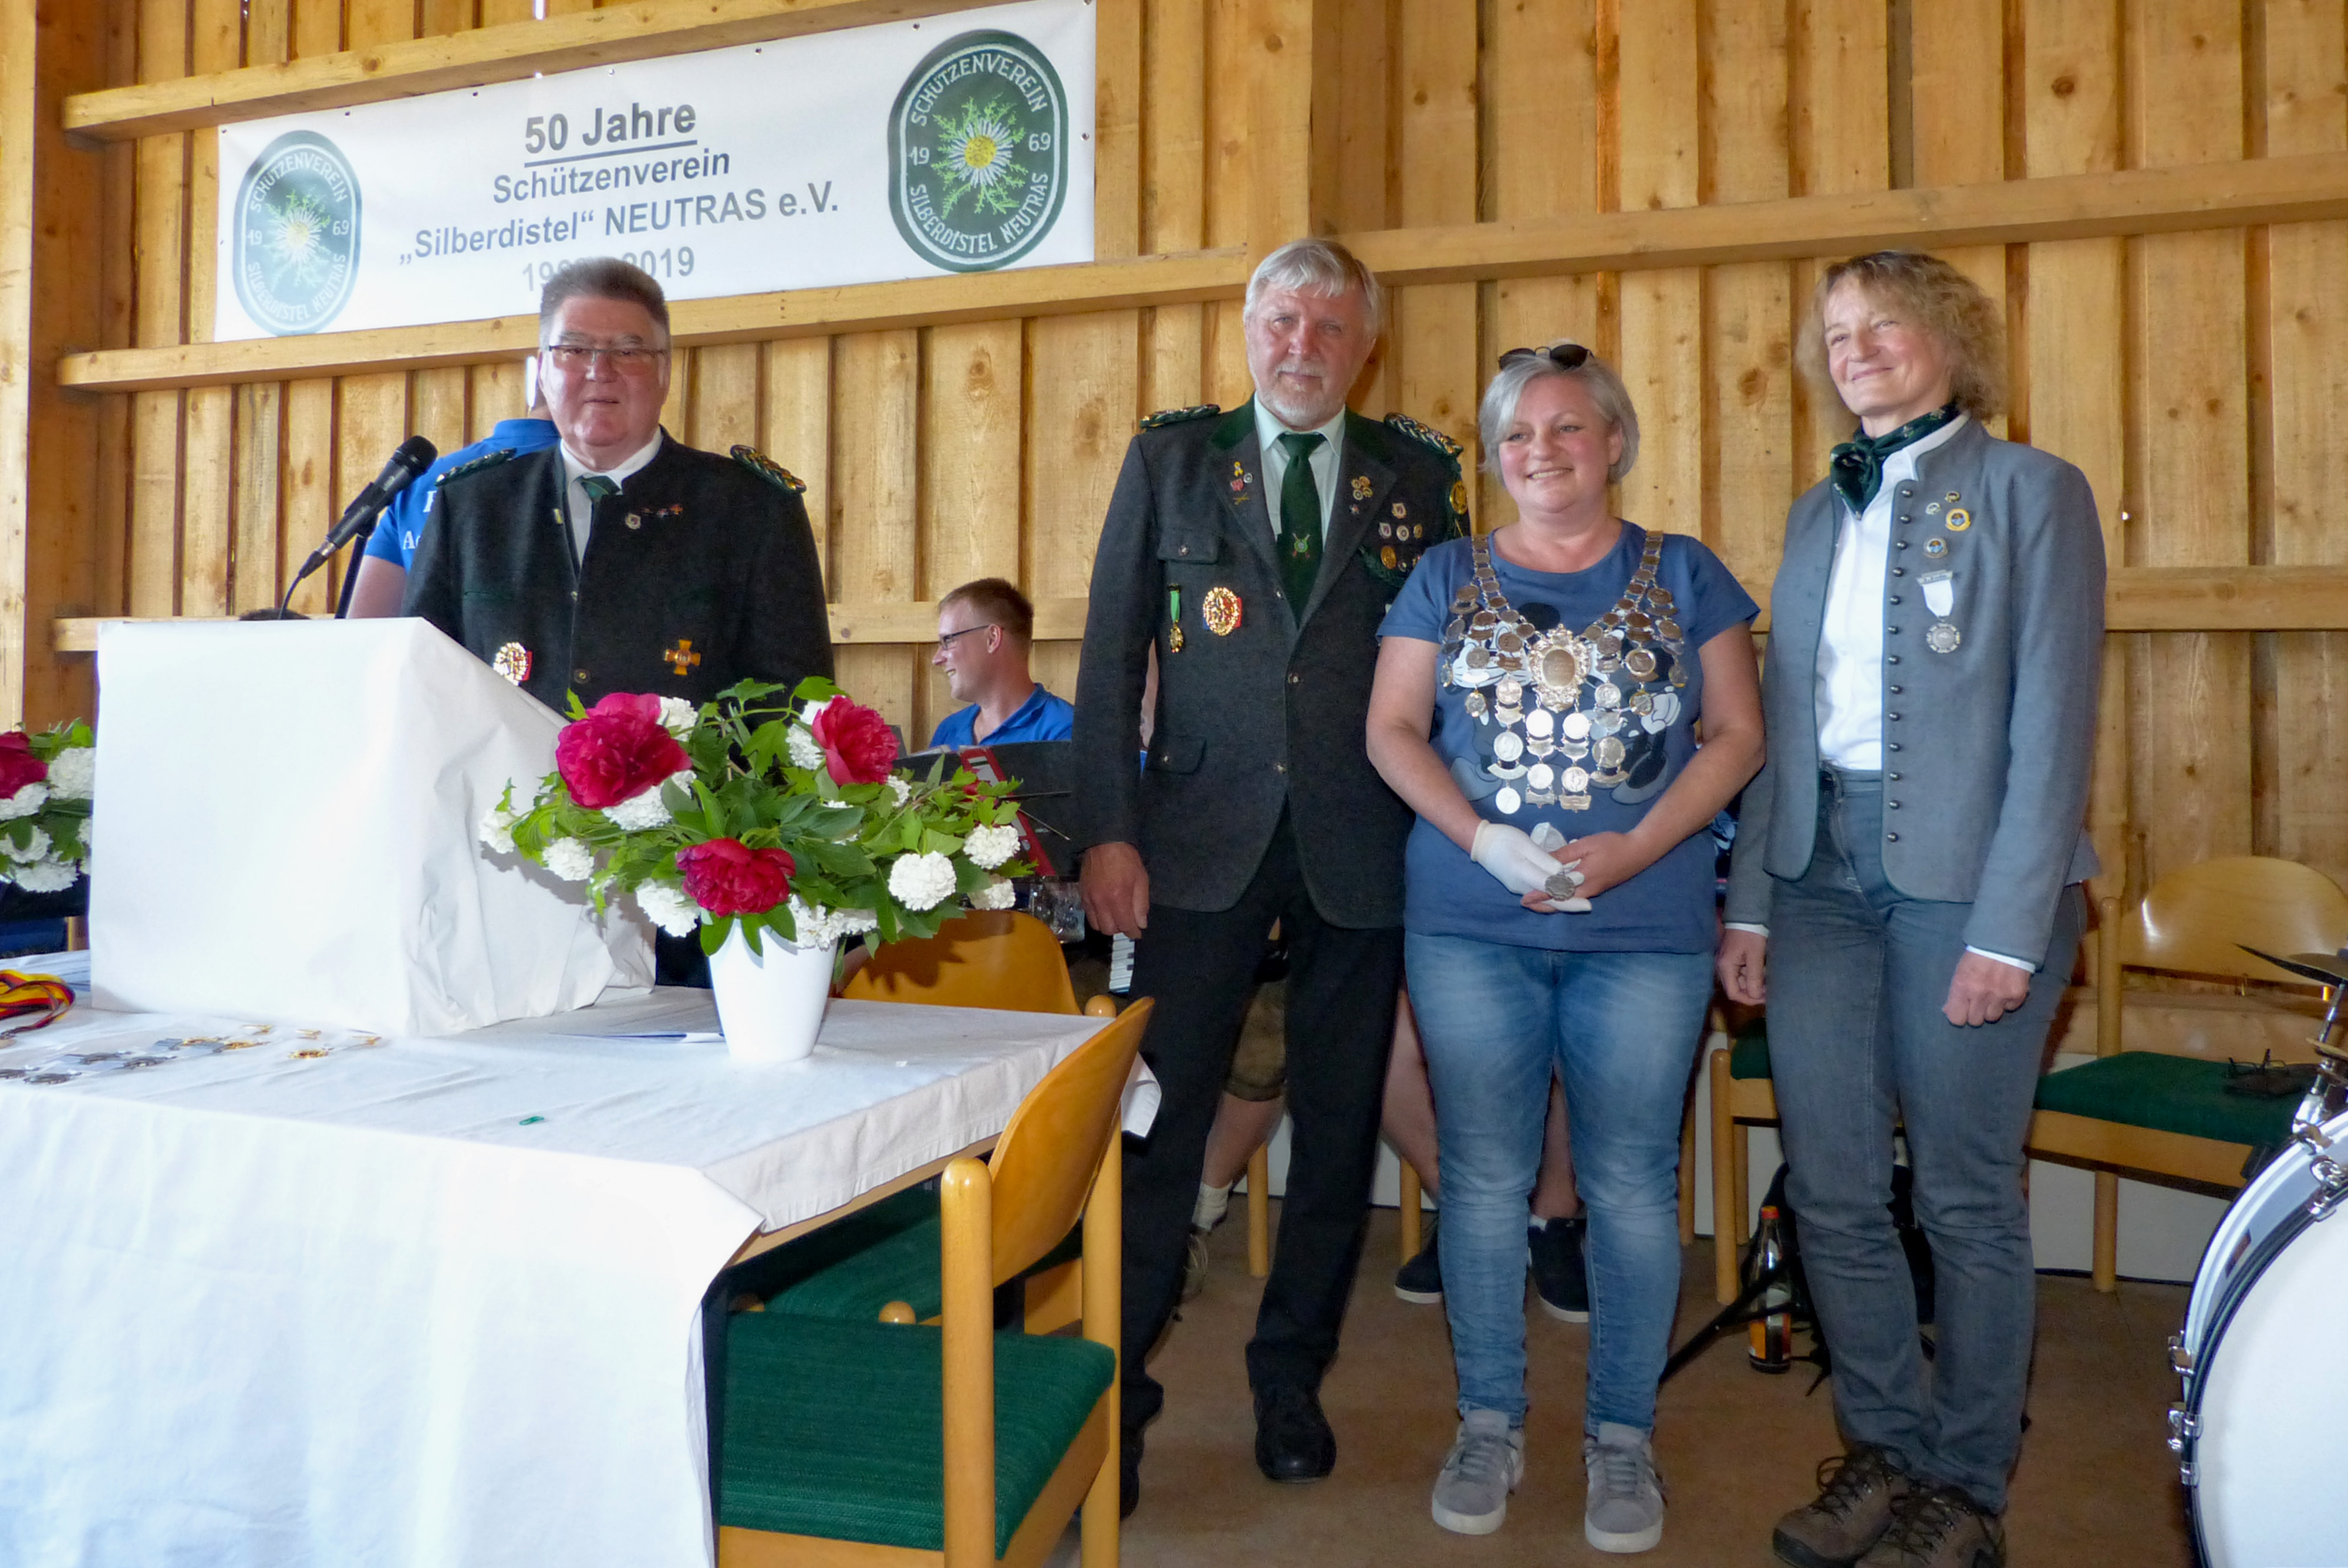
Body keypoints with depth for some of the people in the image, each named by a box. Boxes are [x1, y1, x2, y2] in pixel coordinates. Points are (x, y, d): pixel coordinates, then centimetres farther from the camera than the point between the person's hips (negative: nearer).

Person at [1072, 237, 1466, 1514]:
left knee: (1337, 1123, 9)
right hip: (1204, 835, -1)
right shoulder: (1169, 457, 7)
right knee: (1163, 1111, -2)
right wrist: (1107, 830, -5)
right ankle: (1116, 1379, 13)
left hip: (1362, 846, 1)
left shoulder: (1419, 476, 8)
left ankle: (1291, 1376, 27)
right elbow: (1113, 651, 4)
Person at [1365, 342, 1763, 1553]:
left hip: (1645, 927, 0)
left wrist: (1632, 849, -12)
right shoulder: (1448, 578, 9)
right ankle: (1489, 1424, 23)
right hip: (1470, 925, 1)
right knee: (1482, 1178, 7)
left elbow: (1735, 735, 3)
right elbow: (1392, 731, 3)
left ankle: (1622, 1436, 21)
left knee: (1630, 1183, 4)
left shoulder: (1684, 576, 7)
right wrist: (1485, 839, -12)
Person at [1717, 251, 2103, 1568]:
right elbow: (1783, 719, 12)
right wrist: (1752, 901, 5)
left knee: (1967, 1199, 4)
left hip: (1965, 874, -5)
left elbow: (2054, 720, -8)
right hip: (1822, 871, 5)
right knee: (1832, 1191, 7)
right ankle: (1888, 1450, 26)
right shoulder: (1820, 515, 15)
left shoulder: (2031, 491, 0)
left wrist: (2011, 928, -14)